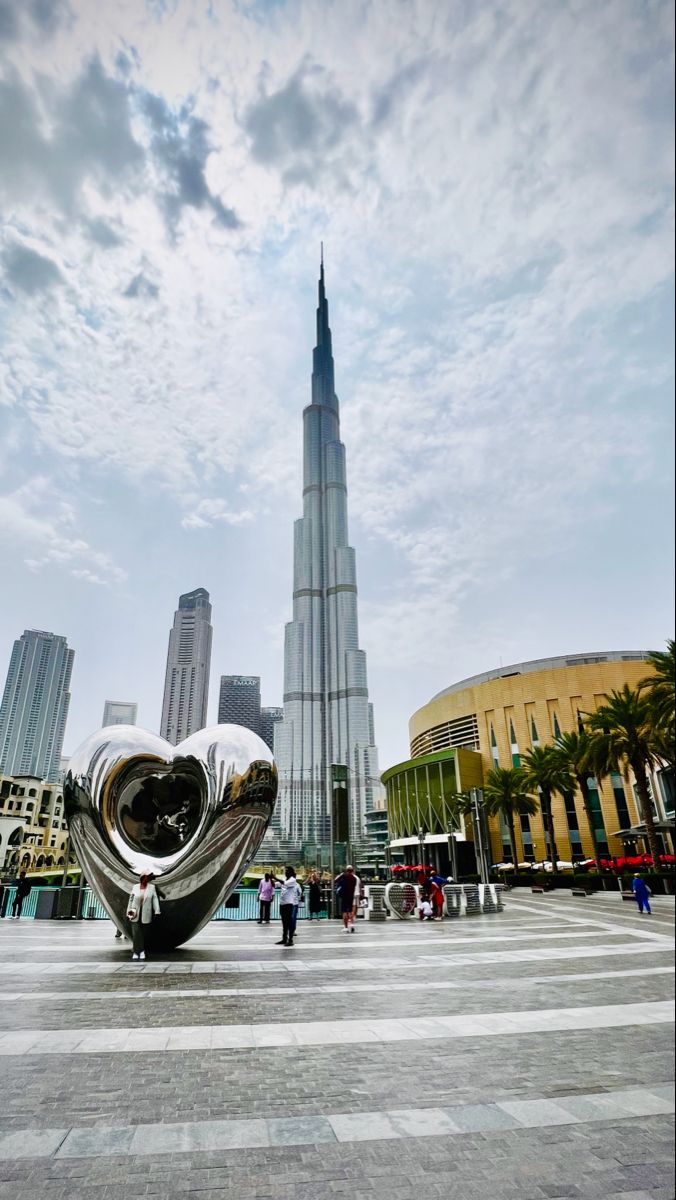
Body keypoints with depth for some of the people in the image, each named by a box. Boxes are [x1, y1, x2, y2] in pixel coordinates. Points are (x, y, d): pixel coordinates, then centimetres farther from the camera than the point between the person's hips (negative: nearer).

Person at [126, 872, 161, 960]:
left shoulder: (152, 887, -2)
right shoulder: (135, 887, 0)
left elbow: (155, 899, -6)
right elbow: (131, 899, 7)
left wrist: (157, 911, -14)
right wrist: (129, 911, 9)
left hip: (146, 914, 0)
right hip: (135, 914, 0)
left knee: (144, 933, 6)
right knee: (136, 933, -9)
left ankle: (142, 951, 27)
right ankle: (136, 952, 1)